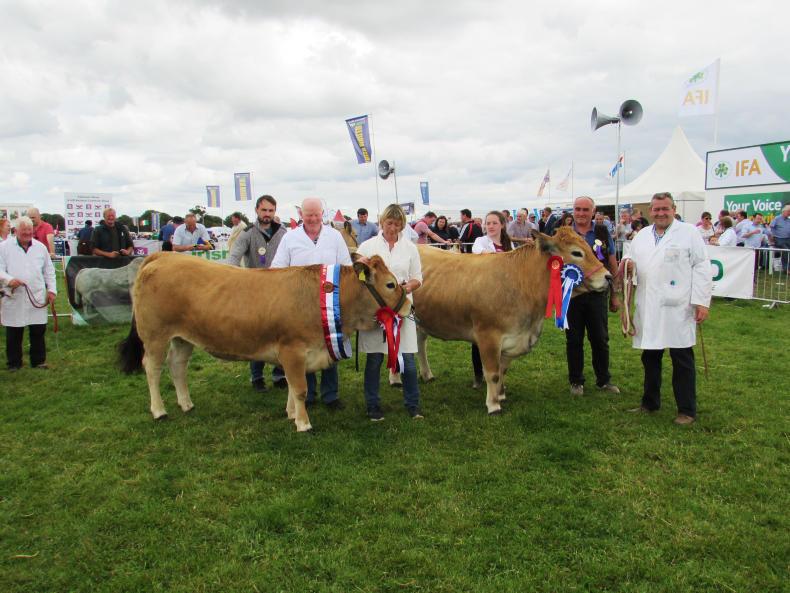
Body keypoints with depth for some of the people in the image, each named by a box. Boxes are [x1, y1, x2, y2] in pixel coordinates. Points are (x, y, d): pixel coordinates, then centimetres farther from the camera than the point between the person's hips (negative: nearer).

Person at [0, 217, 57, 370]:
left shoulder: (41, 247, 10)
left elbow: (49, 271, 14)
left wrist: (52, 289, 7)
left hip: (37, 297, 2)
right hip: (14, 298, -2)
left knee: (38, 331, 6)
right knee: (14, 334, 5)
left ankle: (38, 360, 19)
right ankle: (14, 363, 18)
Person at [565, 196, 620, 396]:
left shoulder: (603, 233, 3)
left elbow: (612, 265, 8)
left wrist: (614, 295, 7)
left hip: (597, 294, 1)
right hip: (571, 294, 0)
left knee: (600, 339, 8)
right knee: (574, 340, 8)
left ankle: (604, 380, 23)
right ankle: (576, 381, 20)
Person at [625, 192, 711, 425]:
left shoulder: (689, 232, 2)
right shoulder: (641, 236, 15)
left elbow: (701, 268, -3)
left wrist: (702, 302, -9)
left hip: (678, 308, -4)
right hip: (648, 309, 5)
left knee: (682, 359, 1)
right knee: (650, 358, 12)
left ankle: (687, 410, 12)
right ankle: (650, 403, 26)